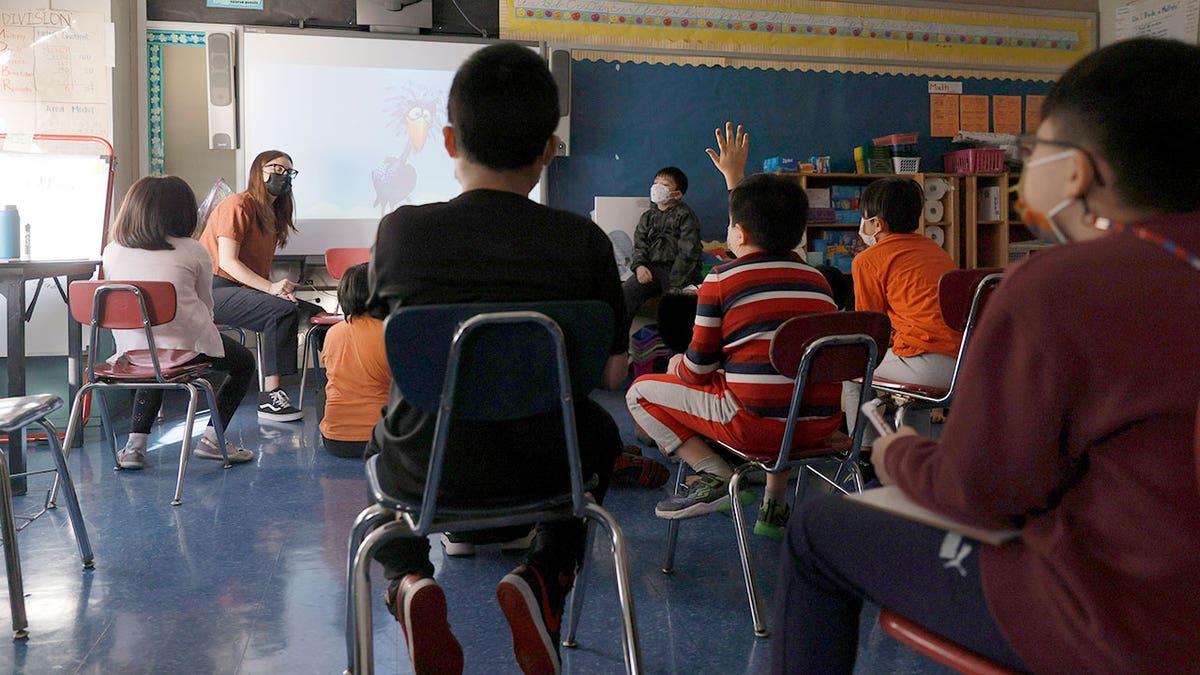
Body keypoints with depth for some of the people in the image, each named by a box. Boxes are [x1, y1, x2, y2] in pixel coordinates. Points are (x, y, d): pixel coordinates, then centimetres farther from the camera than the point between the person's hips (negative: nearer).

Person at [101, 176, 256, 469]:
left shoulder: (111, 251, 8)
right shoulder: (193, 252, -2)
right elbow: (206, 305, 6)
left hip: (132, 351, 5)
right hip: (185, 346, -4)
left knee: (154, 361, 40)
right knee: (244, 362, 22)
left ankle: (135, 443, 24)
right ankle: (212, 438, 12)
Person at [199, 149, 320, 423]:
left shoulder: (273, 214, 18)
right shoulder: (239, 205, -8)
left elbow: (261, 268, 12)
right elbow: (227, 261, -17)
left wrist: (281, 289, -10)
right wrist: (271, 288, -26)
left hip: (246, 289, 9)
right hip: (215, 290, -9)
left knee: (315, 313, -6)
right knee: (283, 311, -30)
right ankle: (270, 397, -31)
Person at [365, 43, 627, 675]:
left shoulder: (399, 229, -11)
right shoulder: (583, 241, -12)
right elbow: (612, 373, -5)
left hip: (423, 467, 1)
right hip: (538, 465, 0)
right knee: (599, 432, 36)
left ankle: (407, 581, 10)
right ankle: (544, 579, 11)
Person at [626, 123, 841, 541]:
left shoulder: (721, 279, -4)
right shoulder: (817, 279, 12)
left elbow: (698, 369, 2)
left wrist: (678, 366, 25)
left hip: (756, 426, -6)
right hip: (822, 426, 6)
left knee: (641, 392, 12)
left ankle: (714, 476, -6)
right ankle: (776, 503, 30)